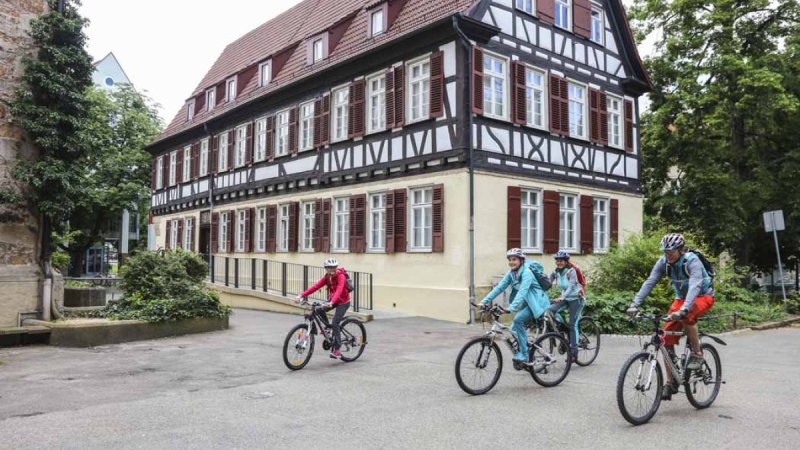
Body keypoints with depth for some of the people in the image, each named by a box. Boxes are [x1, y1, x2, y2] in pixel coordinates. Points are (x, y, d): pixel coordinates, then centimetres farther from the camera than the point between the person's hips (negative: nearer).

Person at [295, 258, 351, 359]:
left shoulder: (341, 276, -24)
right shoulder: (327, 277, -6)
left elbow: (339, 290, -40)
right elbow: (315, 286, -16)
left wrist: (331, 303, -56)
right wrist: (301, 295, -28)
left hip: (343, 302, -6)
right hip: (332, 300, 6)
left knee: (335, 324, -17)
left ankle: (337, 350, -8)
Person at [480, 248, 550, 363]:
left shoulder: (527, 272, -22)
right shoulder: (511, 273, 1)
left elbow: (522, 291, -35)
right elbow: (499, 287, -4)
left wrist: (511, 308, -46)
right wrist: (484, 301, -14)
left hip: (537, 303, -8)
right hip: (527, 303, 8)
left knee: (518, 319, -25)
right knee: (514, 330, 2)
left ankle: (524, 354, -17)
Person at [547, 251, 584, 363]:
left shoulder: (571, 271, -19)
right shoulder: (556, 272, -3)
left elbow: (571, 287, -30)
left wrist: (562, 297, -45)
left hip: (576, 299, -6)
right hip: (565, 298, 6)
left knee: (573, 325, -9)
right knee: (550, 310, -18)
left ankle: (574, 351, -2)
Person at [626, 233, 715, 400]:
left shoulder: (692, 261, -27)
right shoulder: (663, 262, -13)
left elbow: (695, 286, -41)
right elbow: (649, 283, -21)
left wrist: (683, 309, -56)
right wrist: (635, 304, -34)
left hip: (703, 296, -5)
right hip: (682, 297, 5)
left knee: (686, 317, -38)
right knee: (667, 338, -9)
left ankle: (697, 354, -13)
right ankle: (670, 383, 1)